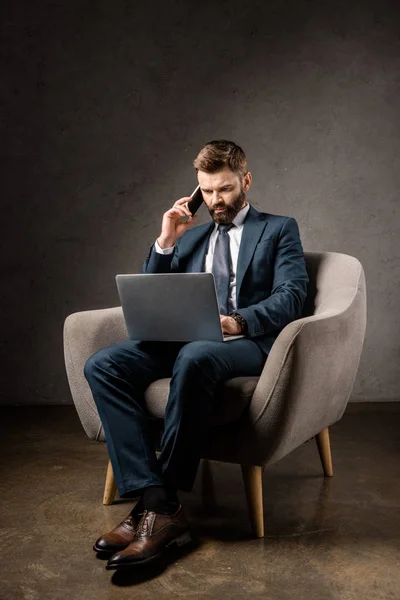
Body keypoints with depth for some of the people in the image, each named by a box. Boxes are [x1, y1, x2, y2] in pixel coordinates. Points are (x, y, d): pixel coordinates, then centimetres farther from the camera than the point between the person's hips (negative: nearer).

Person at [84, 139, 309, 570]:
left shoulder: (279, 229, 15)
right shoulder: (191, 236, 27)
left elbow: (291, 295, -2)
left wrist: (239, 321, -20)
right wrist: (165, 242, 7)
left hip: (248, 341, -4)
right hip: (184, 339, 5)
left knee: (195, 357, -40)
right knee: (102, 365, -23)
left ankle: (160, 504, -27)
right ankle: (155, 501, -29)